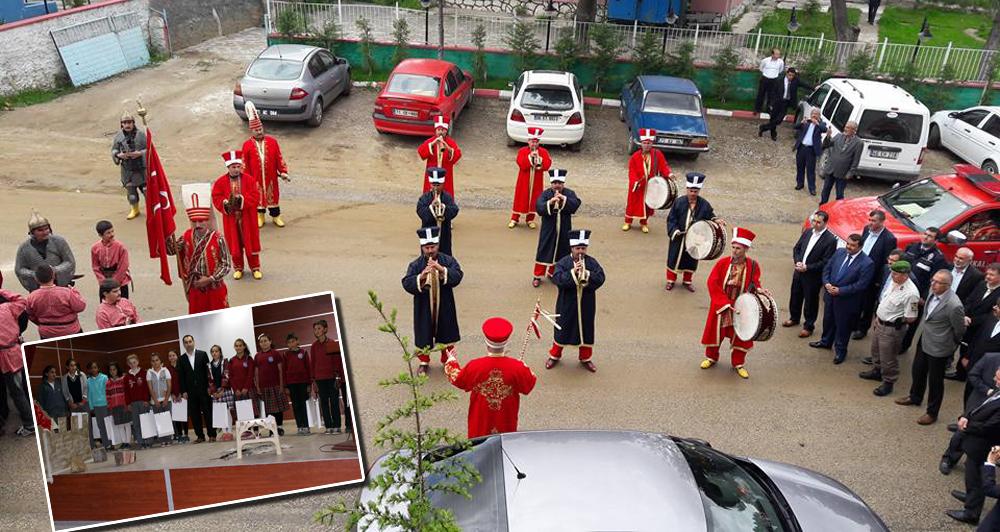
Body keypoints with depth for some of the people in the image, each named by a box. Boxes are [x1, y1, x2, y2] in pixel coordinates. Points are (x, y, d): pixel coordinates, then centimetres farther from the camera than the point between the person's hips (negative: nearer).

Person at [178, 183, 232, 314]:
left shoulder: (218, 239, -16)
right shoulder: (186, 237, -2)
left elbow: (226, 264, -15)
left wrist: (210, 279, -20)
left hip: (215, 289, -4)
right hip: (195, 289, 4)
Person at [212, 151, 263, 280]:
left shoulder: (248, 179, -6)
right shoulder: (221, 181, -3)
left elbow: (255, 197, -11)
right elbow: (216, 198, -4)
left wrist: (241, 199, -25)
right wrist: (226, 203, -22)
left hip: (247, 218, -1)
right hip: (231, 219, 1)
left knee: (250, 243, 7)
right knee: (234, 244, 8)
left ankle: (255, 267, 21)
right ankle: (238, 268, 24)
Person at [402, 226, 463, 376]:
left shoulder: (448, 261, -5)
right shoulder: (415, 265, -8)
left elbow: (457, 276, -17)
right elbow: (406, 284, -16)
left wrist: (442, 269, -29)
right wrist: (421, 276, -31)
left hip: (444, 306, 1)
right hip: (424, 307, -1)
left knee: (446, 335, 14)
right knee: (424, 335, 10)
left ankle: (447, 361, 34)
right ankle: (424, 362, 31)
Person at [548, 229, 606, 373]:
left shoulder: (592, 262, -2)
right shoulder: (563, 262, -8)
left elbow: (601, 279, -13)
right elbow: (557, 279, -21)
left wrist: (587, 274, -28)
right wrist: (572, 272, -31)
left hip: (586, 305, 2)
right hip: (567, 304, -2)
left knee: (586, 329, 12)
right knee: (562, 329, 11)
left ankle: (586, 358, 30)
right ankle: (555, 355, 29)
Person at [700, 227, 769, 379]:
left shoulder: (753, 266, -9)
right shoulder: (723, 262, -12)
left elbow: (754, 283, 2)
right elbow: (712, 282, -13)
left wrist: (758, 289, -23)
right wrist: (724, 303, -18)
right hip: (720, 307, 0)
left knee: (740, 335, 10)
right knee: (715, 332, 14)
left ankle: (738, 363, 29)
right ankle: (711, 357, 36)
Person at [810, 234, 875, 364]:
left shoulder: (866, 263, -20)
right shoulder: (839, 252, -2)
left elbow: (861, 285, -21)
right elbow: (827, 269, 5)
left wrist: (840, 291, -22)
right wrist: (827, 283, -12)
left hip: (846, 300, -5)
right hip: (830, 295, 6)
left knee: (843, 326, 10)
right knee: (828, 320, 24)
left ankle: (840, 351, 28)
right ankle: (826, 341, 46)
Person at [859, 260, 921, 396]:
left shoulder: (910, 293, -28)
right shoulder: (892, 282, -5)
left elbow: (911, 318, -21)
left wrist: (895, 319, -9)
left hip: (892, 329, -8)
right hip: (880, 323, 8)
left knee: (888, 358, 7)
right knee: (876, 349, 27)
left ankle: (888, 382, 26)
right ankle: (876, 371, 48)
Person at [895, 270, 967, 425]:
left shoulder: (953, 306, -31)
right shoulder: (933, 292, -10)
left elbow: (960, 331, -15)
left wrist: (949, 344, 0)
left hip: (938, 348, -7)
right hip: (924, 341, 8)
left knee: (935, 381, 11)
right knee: (918, 371, 27)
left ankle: (932, 412, 31)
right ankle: (915, 397, 51)